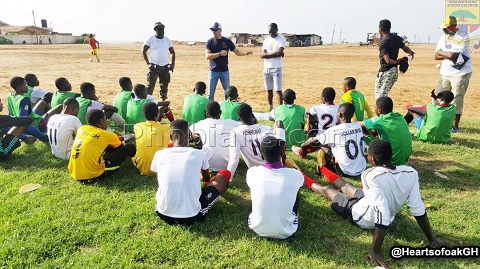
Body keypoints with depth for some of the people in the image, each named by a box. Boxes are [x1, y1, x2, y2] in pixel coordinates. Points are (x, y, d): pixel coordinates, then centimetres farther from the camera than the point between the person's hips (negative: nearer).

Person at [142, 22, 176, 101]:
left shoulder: (168, 40, 6)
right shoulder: (150, 39, -3)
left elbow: (173, 53, 12)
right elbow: (143, 51, 0)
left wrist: (173, 64, 1)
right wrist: (148, 63, -8)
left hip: (165, 67, 4)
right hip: (154, 66, -3)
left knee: (164, 86, 9)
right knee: (150, 86, -9)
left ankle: (164, 101, 21)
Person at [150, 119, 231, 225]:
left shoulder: (159, 155, -1)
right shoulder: (199, 154, -5)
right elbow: (206, 178, 19)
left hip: (163, 214, 4)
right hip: (192, 216, -3)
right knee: (225, 174, 12)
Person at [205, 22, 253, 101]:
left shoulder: (227, 41, 3)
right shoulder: (210, 41, 0)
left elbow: (237, 51, 5)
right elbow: (207, 56, -11)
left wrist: (245, 53, -14)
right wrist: (219, 54, -20)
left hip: (224, 71, 1)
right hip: (213, 71, -1)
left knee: (227, 92, 8)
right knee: (211, 93, 4)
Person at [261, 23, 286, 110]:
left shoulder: (282, 39, -3)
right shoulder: (266, 40, 12)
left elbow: (280, 53, -16)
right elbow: (262, 55, 1)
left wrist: (267, 54, -6)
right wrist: (274, 54, -10)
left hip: (276, 68, -5)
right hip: (266, 68, 5)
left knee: (278, 90, -6)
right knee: (269, 90, 11)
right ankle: (270, 108, 22)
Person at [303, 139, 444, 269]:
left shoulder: (371, 175, -36)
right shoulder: (411, 173, -18)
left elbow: (382, 216, -38)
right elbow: (418, 210, -14)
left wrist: (375, 251, -30)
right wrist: (431, 240, -2)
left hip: (361, 217, -5)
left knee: (326, 190, 20)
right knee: (346, 186, 30)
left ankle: (308, 182, 53)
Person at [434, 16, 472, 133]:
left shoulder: (463, 38, -14)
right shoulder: (444, 37, 7)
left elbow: (453, 56, -25)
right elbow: (436, 56, 3)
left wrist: (441, 53, -8)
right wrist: (449, 55, -13)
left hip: (461, 73, -7)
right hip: (445, 73, 7)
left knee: (456, 100, -3)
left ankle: (455, 126, 9)